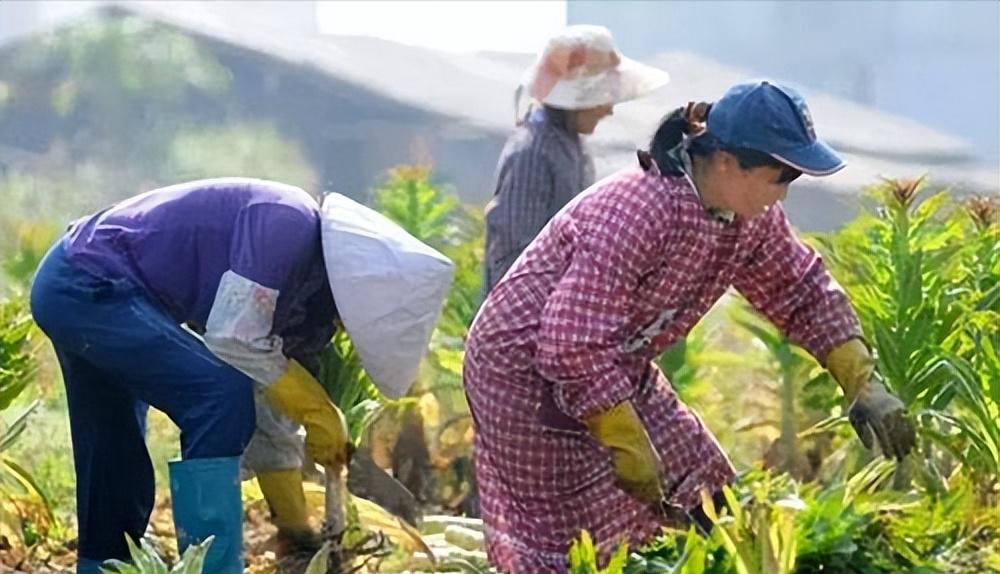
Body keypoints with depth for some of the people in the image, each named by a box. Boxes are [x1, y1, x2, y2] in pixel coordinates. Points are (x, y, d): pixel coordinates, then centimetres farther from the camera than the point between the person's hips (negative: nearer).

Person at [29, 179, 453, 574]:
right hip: (88, 286, -10)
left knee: (118, 477, 17)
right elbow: (233, 339, -24)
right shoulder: (287, 224, -20)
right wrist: (320, 413, -14)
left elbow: (268, 413, 15)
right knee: (221, 395, -18)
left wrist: (297, 529, 18)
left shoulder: (307, 300, 7)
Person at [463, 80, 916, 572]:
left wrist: (861, 384, 1)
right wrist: (628, 446, -30)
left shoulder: (752, 218, -7)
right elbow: (577, 345, -35)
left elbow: (803, 292, 10)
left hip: (618, 372, 9)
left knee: (700, 512, 5)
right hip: (528, 370, -9)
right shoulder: (640, 212, -33)